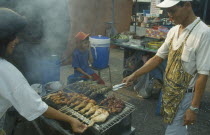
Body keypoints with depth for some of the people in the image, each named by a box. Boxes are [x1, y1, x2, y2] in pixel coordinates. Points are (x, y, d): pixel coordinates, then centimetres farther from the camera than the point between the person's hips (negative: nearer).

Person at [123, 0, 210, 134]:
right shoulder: (173, 31, 1)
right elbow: (158, 58, 7)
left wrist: (194, 108, -17)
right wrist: (134, 75, 3)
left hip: (184, 95, -6)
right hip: (169, 91, 6)